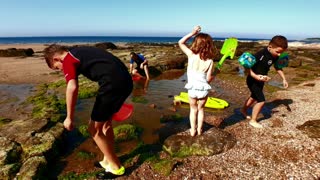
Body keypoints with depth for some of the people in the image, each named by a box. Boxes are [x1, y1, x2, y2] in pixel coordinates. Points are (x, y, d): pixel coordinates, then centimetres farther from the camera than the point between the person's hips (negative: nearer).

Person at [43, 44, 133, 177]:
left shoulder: (68, 60, 2)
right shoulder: (80, 52, 28)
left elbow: (72, 88, -16)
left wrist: (69, 118, -4)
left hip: (113, 84, -9)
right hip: (126, 80, 9)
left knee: (94, 129, 8)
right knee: (106, 122, 24)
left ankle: (116, 167, 21)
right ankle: (108, 160, 39)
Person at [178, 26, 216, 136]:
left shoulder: (191, 55, -12)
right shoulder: (210, 61, -10)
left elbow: (181, 43, 0)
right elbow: (209, 78, -9)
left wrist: (192, 33, -2)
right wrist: (213, 77, 13)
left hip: (192, 88, 0)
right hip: (203, 89, 0)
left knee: (193, 109, 20)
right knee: (201, 109, 22)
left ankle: (193, 130, 27)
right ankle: (199, 130, 33)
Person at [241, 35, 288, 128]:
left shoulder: (275, 57, -5)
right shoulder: (260, 55, -29)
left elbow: (278, 68, 12)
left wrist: (284, 79, 6)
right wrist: (256, 76, -41)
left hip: (261, 81, 9)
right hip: (253, 81, -8)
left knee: (254, 97, 25)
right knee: (261, 100, -10)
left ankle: (243, 110, 50)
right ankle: (253, 120, 9)